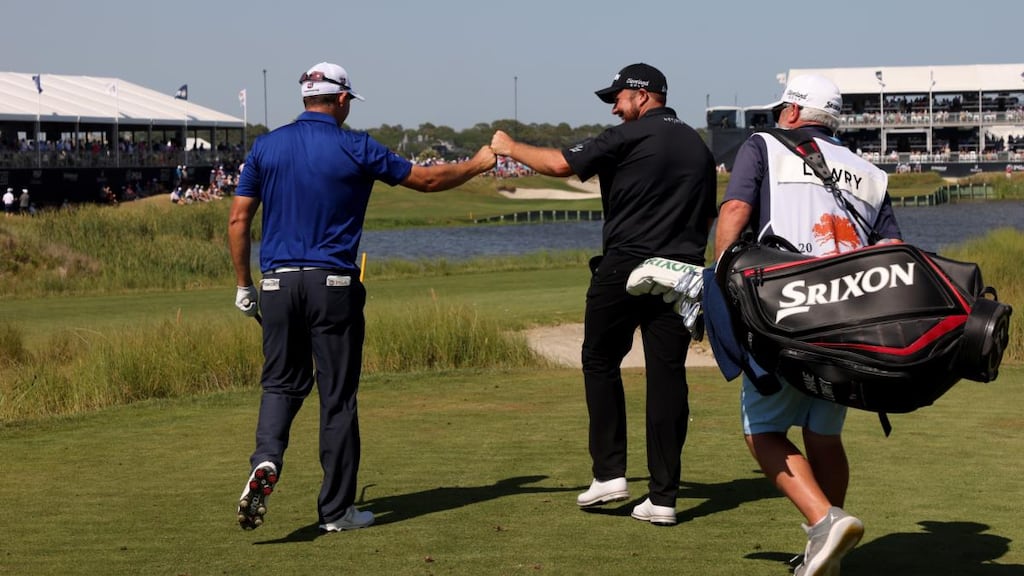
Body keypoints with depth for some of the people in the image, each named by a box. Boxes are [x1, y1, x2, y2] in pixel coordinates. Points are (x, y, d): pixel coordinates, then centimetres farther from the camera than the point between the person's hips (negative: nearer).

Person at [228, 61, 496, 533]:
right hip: (333, 284, -3)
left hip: (278, 282, 3)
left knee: (281, 384, 12)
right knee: (338, 396, 5)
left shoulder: (266, 146, 5)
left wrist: (244, 285, 14)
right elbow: (428, 180, 6)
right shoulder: (355, 149, -2)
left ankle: (266, 460, -17)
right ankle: (337, 510, 10)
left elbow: (238, 220, 4)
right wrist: (478, 164, 23)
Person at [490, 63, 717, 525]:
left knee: (601, 361, 12)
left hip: (624, 267, -5)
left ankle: (609, 473, 6)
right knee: (667, 375, 3)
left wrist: (509, 148, 7)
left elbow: (562, 163, -7)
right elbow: (708, 217, 19)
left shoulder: (629, 137, -6)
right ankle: (663, 496, 2)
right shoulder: (698, 146, 15)